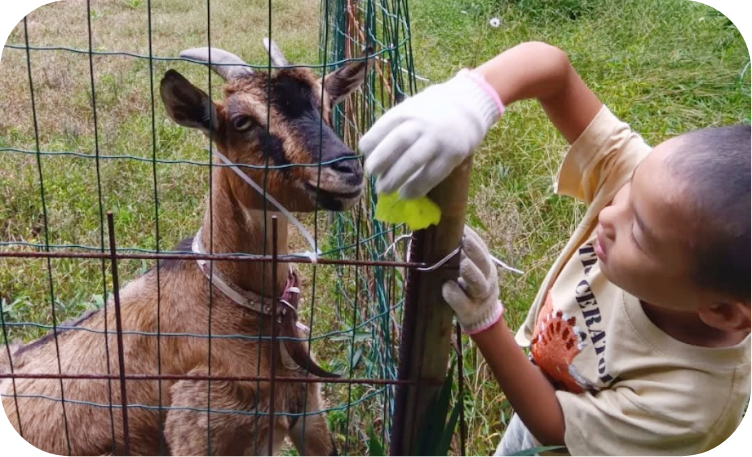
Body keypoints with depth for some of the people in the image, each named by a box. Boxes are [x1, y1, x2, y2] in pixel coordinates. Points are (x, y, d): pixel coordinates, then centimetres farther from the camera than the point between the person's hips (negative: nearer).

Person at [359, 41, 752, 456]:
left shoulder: (686, 401, -40)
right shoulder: (657, 191, -33)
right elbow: (551, 66, -35)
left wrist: (483, 321, -39)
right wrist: (469, 98, -55)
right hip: (545, 382, 4)